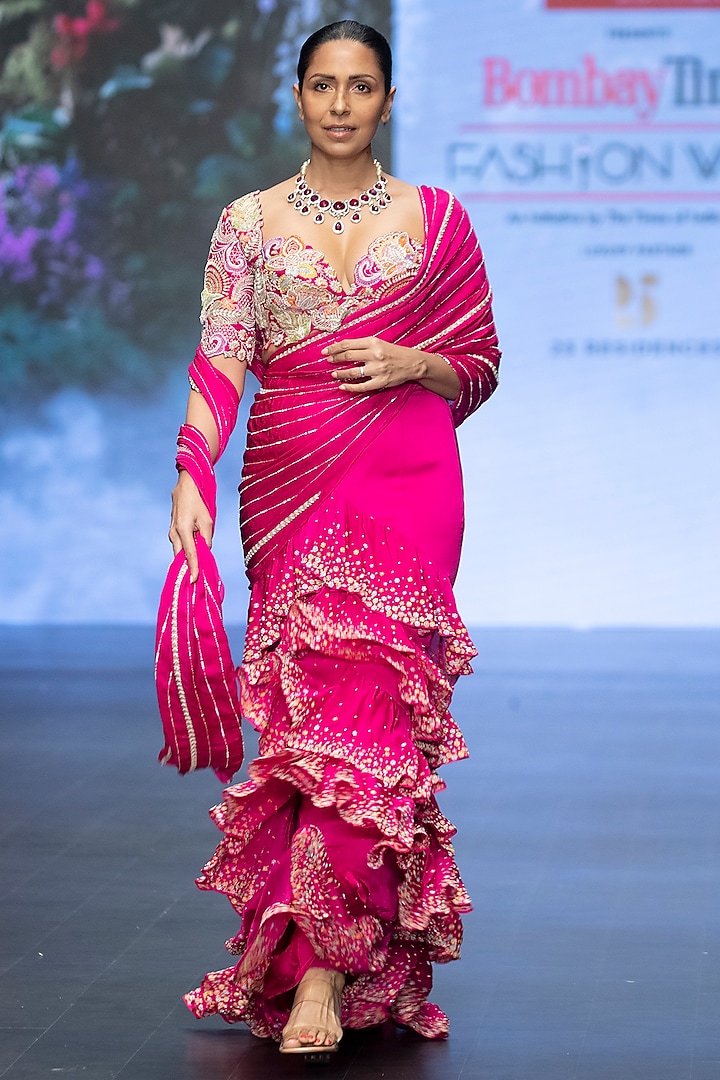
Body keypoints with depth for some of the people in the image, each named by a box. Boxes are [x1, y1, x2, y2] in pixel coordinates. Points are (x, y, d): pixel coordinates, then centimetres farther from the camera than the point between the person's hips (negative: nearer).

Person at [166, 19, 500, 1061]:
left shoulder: (437, 219, 8)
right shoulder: (248, 222, 8)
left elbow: (481, 366, 13)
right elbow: (220, 357, -3)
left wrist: (415, 364, -8)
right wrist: (191, 476, -16)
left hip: (405, 482, -1)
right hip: (289, 485, 1)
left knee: (361, 702, -11)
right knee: (308, 701, 0)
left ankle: (321, 966, -12)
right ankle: (345, 949, 13)